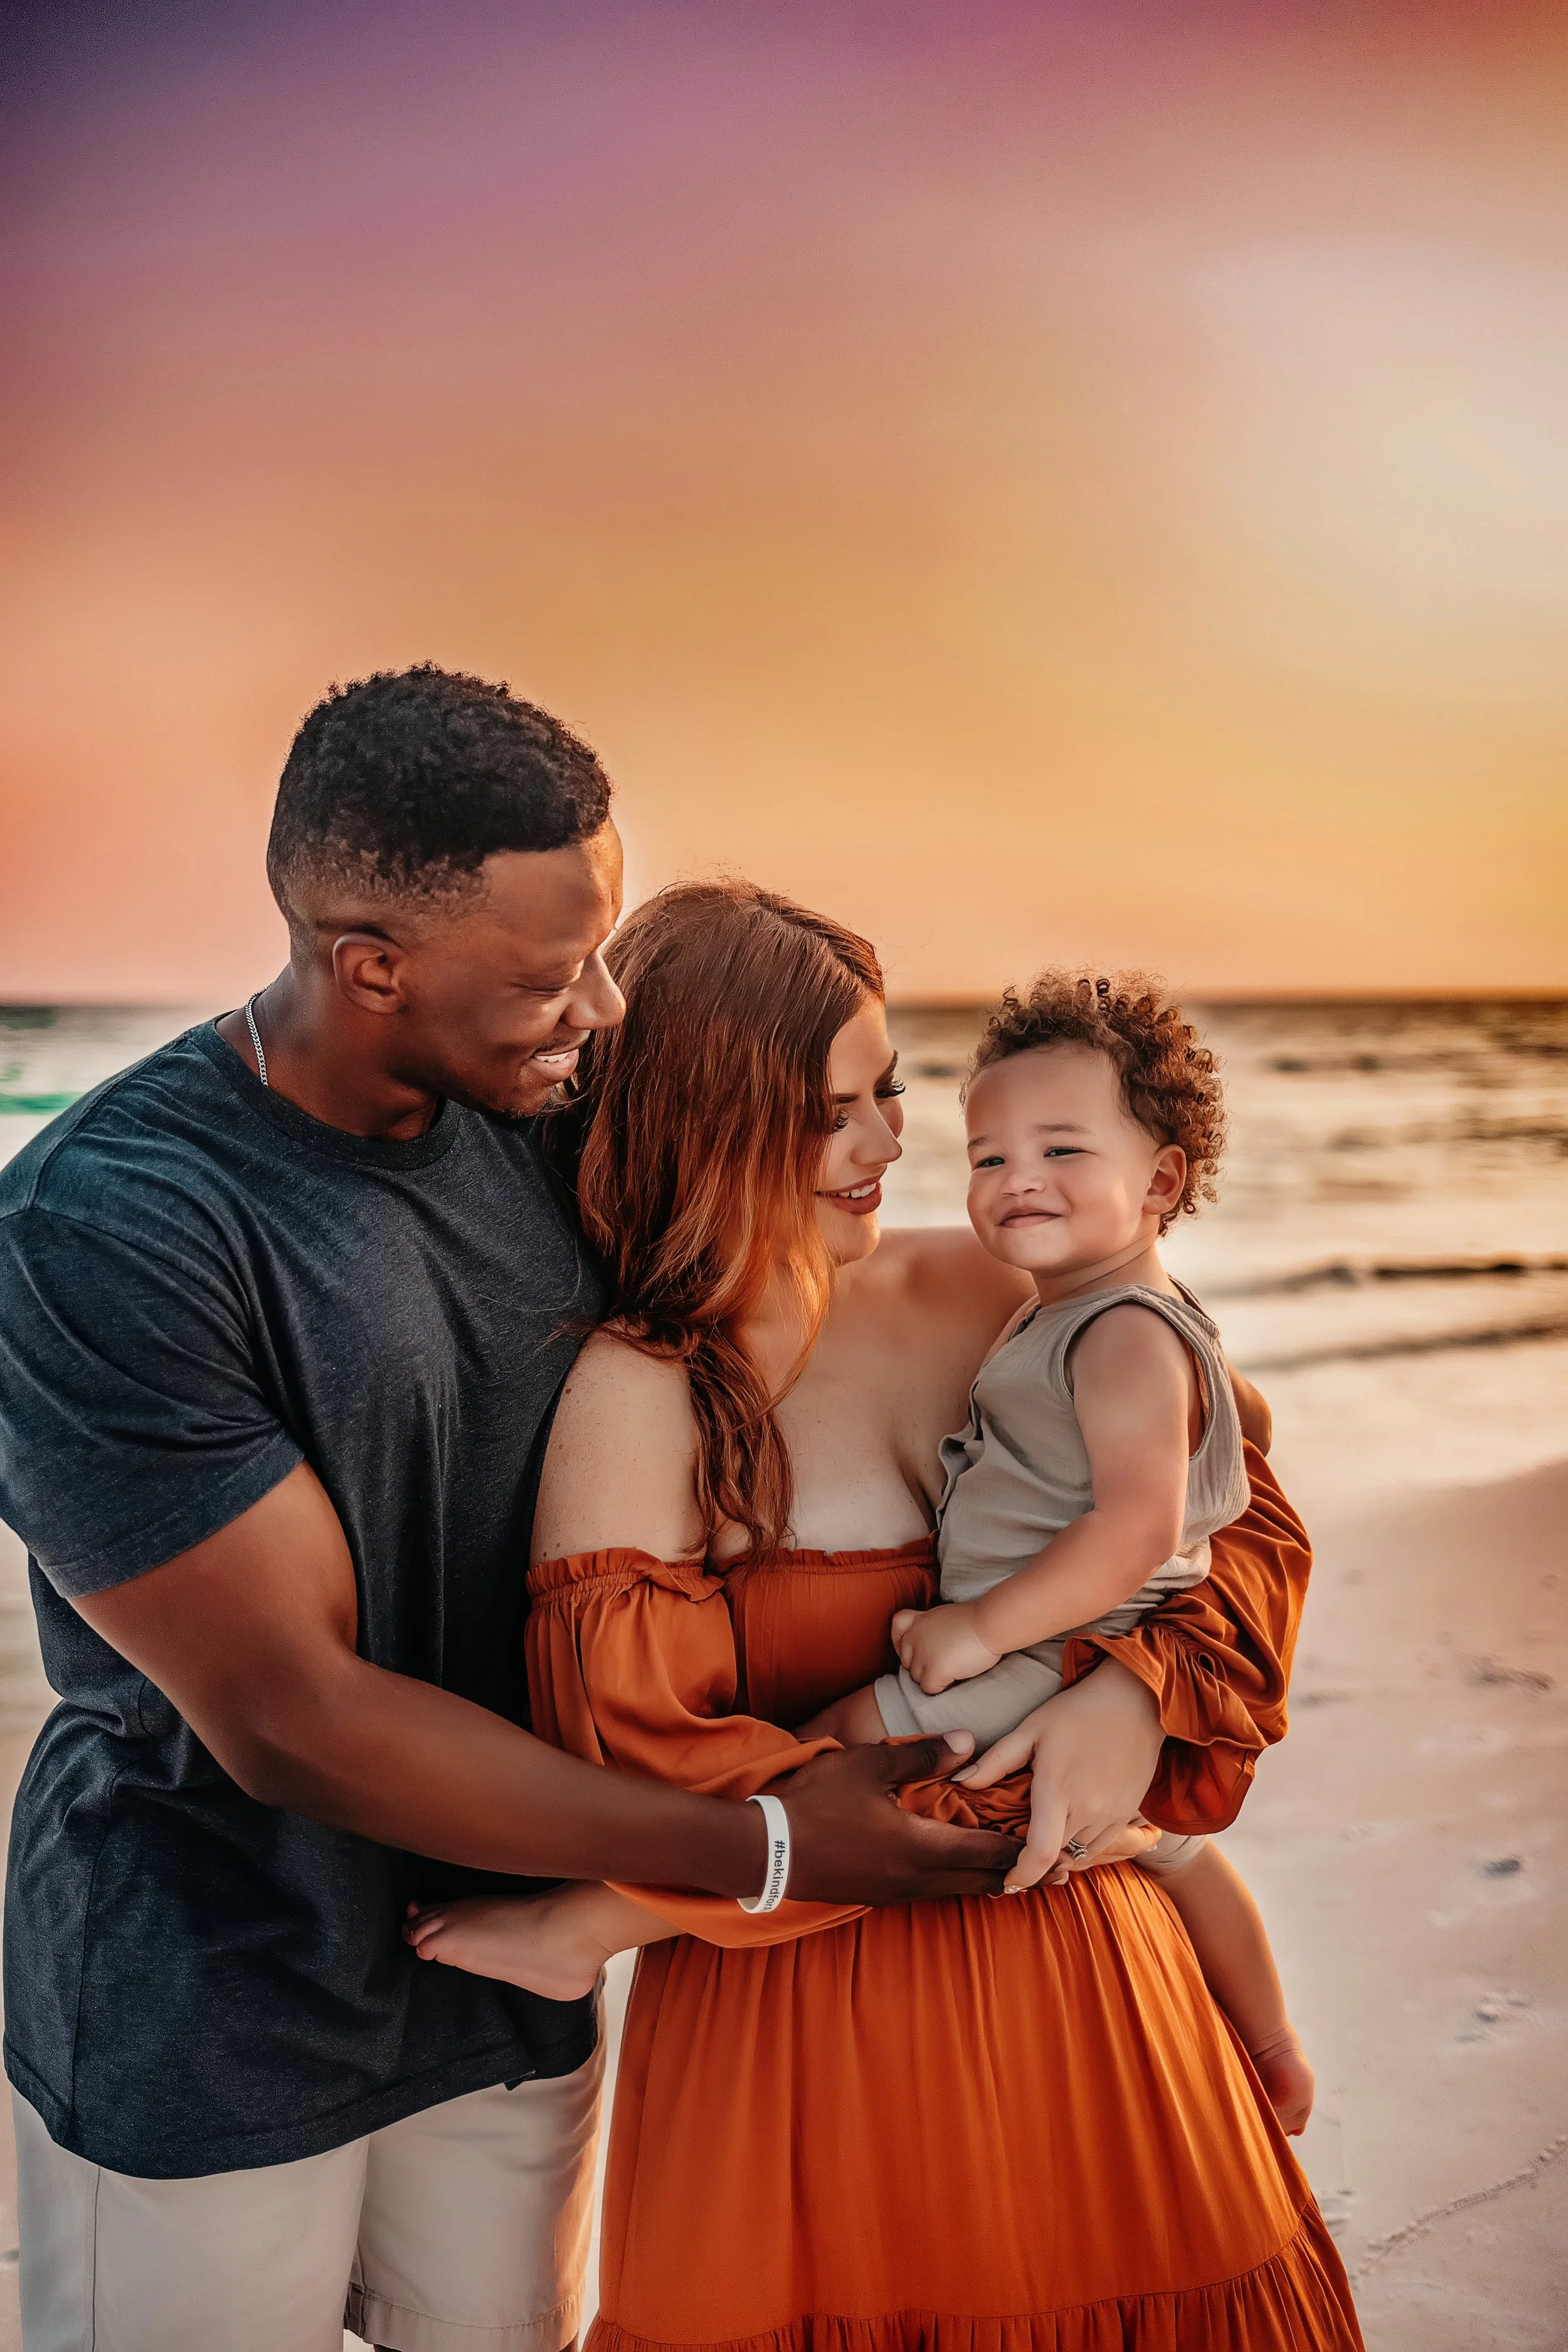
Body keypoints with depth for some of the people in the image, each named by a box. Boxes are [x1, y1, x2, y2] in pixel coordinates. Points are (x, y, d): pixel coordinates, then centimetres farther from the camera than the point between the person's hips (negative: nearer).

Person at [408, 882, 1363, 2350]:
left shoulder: (975, 1294, -1)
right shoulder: (635, 1388, -14)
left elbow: (1246, 1520, 3)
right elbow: (641, 1766, -19)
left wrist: (1136, 1693, -16)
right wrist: (985, 1818, -16)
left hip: (1080, 1982, 5)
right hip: (797, 2021, -4)